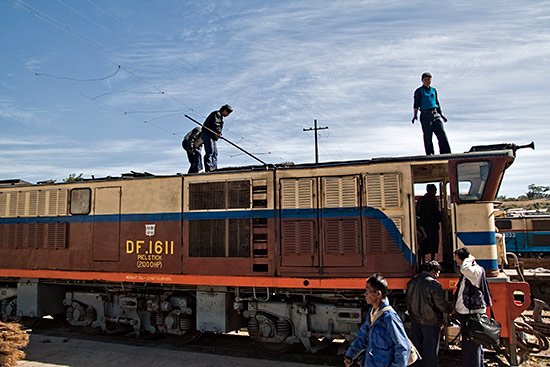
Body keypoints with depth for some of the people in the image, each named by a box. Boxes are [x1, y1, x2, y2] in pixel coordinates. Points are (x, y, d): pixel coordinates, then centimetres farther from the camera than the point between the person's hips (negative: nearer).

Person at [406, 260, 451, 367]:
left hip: (415, 321, 7)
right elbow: (441, 305, -14)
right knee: (430, 351, 4)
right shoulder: (433, 284, -17)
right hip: (430, 322, -6)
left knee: (416, 348, 17)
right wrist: (450, 308, 4)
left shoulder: (412, 281, 4)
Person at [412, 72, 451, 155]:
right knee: (428, 136, -4)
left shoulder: (434, 90, 17)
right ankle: (429, 154, 3)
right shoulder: (419, 91, 2)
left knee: (442, 134, -5)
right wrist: (415, 115, -19)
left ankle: (446, 154, -4)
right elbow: (416, 104, -5)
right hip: (425, 116, -4)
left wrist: (441, 114, 24)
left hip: (435, 115, 5)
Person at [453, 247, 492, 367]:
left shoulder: (477, 270, -15)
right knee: (466, 343, 18)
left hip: (473, 313, -10)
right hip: (464, 312, 10)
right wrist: (457, 307, 21)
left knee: (472, 344, -4)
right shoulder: (466, 272, 14)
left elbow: (465, 269, -38)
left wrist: (470, 259, -18)